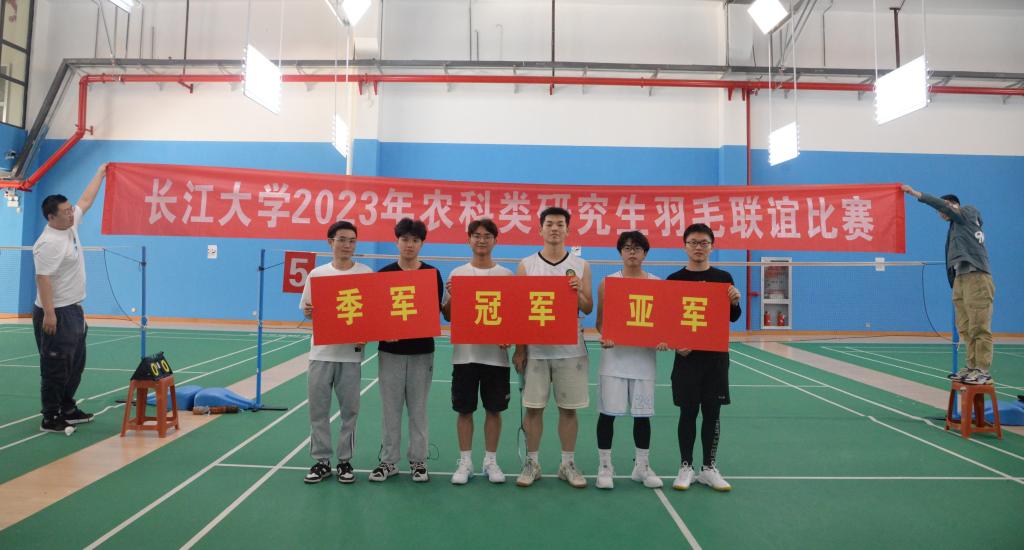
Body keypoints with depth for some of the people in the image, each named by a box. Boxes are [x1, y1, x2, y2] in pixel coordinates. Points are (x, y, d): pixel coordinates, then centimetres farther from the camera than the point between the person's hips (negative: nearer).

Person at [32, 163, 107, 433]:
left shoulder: (70, 226, 7)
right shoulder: (49, 243, -20)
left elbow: (86, 200, 20)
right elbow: (43, 279, -25)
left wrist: (100, 174, 27)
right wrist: (48, 314, -28)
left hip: (74, 310, 10)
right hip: (56, 315, -10)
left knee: (75, 365, 17)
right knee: (56, 368, -2)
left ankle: (67, 410, 28)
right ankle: (50, 419, 6)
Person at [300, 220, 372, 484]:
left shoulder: (366, 273, 0)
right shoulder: (316, 274, 6)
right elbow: (307, 311, 10)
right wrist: (308, 312, -13)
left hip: (351, 353, -1)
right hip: (321, 352, 2)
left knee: (349, 410, 5)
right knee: (318, 409, 5)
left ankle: (345, 461, 18)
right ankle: (321, 461, 18)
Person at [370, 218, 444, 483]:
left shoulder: (432, 274, 0)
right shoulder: (384, 273, 2)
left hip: (421, 351, 0)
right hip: (390, 351, 1)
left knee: (418, 409, 8)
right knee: (390, 409, 8)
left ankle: (418, 461, 20)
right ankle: (388, 461, 20)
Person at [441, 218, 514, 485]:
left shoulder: (506, 275, 3)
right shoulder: (457, 274, 4)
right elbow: (447, 316, 5)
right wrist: (452, 296, -14)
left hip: (495, 354, 0)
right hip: (465, 353, 0)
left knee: (494, 409, 8)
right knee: (464, 410, 7)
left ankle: (491, 461, 23)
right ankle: (465, 462, 20)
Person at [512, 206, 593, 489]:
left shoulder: (581, 266, 5)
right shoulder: (526, 265, 3)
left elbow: (588, 309, 6)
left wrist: (578, 292, -15)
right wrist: (518, 348, -2)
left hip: (570, 350, 1)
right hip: (535, 348, 0)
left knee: (569, 409, 7)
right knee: (533, 408, 4)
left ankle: (568, 464, 22)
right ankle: (532, 463, 19)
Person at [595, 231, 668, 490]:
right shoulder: (608, 283, 2)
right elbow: (600, 320, 3)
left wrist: (663, 340, -13)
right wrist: (604, 336, -17)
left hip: (644, 356, 1)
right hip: (614, 355, -1)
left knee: (643, 413, 9)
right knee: (608, 412, 1)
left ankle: (642, 466, 26)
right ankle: (605, 466, 16)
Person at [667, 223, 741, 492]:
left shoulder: (723, 278, 5)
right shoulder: (674, 280, 1)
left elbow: (733, 317, 8)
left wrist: (735, 302, -13)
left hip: (716, 355, 2)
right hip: (686, 355, -1)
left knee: (712, 412, 7)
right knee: (688, 411, 4)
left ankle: (709, 468, 19)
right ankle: (686, 467, 16)